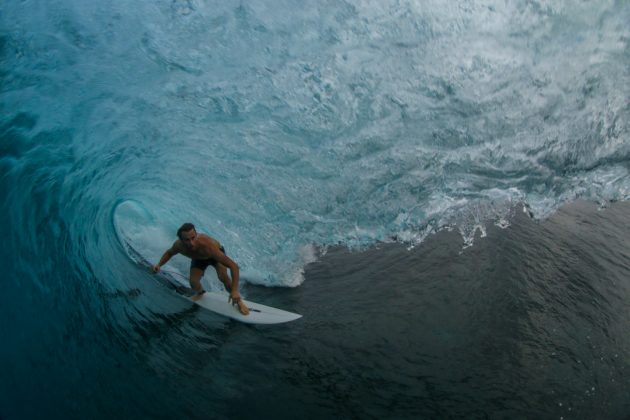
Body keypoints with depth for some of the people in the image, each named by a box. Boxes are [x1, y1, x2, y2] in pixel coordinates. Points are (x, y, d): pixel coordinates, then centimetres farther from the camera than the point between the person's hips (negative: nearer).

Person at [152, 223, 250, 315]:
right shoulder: (178, 245, -33)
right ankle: (200, 292, 26)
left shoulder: (207, 245, -47)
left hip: (215, 254, -4)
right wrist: (159, 265, -20)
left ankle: (238, 300, -6)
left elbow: (234, 266, -47)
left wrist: (235, 290, -52)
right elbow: (169, 253, -2)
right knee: (193, 282, -12)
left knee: (222, 276, -29)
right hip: (198, 258, 4)